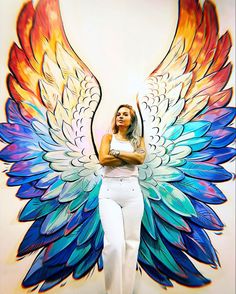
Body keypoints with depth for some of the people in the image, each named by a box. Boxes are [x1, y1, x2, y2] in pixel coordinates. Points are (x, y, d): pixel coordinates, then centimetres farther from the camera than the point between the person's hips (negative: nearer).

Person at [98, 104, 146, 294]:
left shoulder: (138, 140, 13)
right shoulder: (108, 137, 11)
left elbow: (140, 158, -8)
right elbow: (103, 159, -7)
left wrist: (116, 152, -5)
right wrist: (130, 157, -5)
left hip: (132, 192, 2)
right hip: (109, 191, -1)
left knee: (131, 242, 7)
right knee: (114, 242, -10)